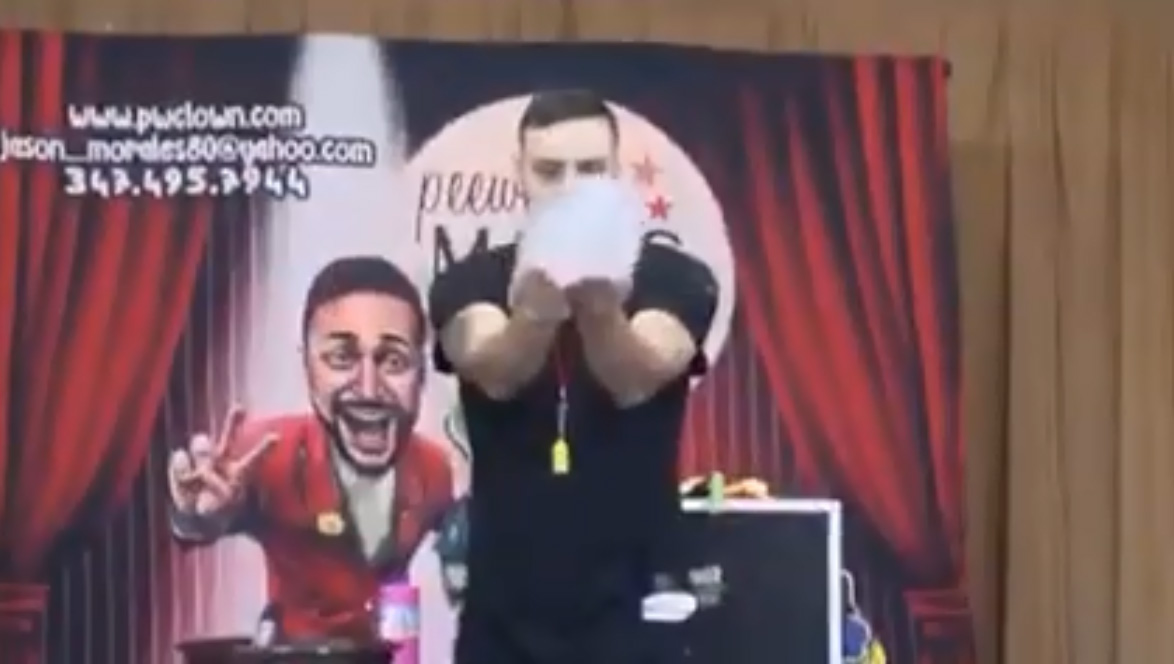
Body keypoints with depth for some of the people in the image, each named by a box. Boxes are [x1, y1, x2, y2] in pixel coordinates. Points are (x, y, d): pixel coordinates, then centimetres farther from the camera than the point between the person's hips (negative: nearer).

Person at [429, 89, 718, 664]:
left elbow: (637, 379, -22)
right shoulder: (472, 282, 1)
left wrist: (599, 311, -46)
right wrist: (536, 312, -45)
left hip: (632, 614, -1)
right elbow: (495, 373, -21)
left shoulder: (673, 280, -2)